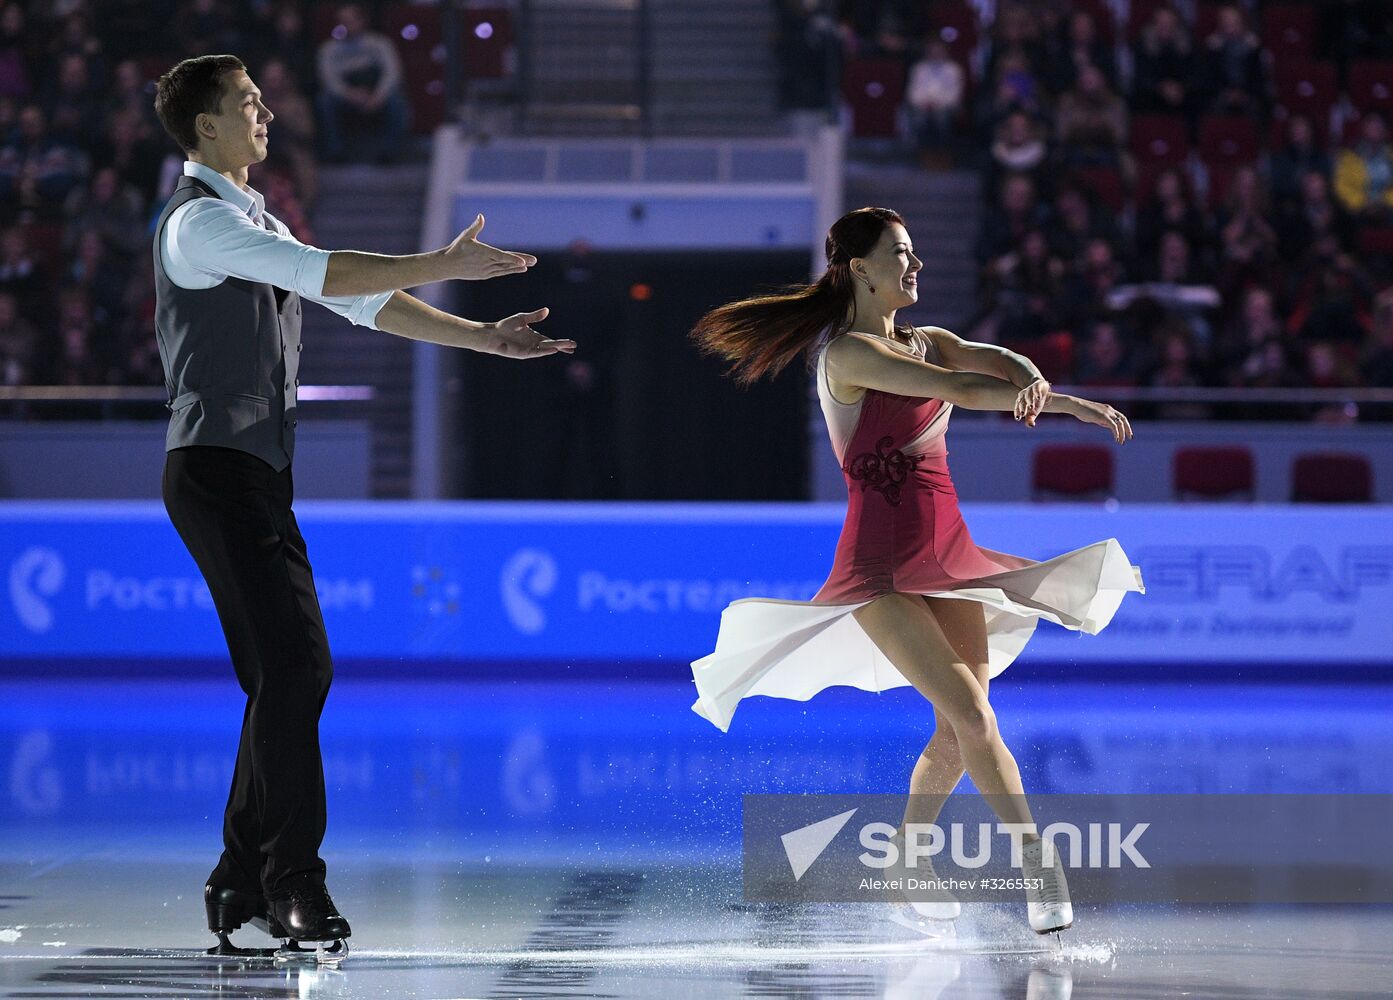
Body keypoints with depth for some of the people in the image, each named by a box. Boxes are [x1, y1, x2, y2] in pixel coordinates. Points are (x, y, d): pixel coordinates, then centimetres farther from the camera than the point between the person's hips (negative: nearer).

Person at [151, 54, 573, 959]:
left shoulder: (260, 226, 22)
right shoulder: (200, 220, -9)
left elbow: (364, 303, 20)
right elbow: (325, 273, -21)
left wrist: (485, 338, 13)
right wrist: (445, 264, -19)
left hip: (258, 476, 10)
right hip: (219, 470, -10)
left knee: (290, 676, 6)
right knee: (292, 665, -15)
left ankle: (240, 885, 10)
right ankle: (295, 883, -14)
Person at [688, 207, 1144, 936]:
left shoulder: (927, 344, 15)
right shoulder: (848, 354, -9)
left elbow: (997, 363, -4)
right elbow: (954, 387, -21)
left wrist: (1033, 382, -27)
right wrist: (1065, 401, -22)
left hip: (947, 559, 8)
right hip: (882, 566, -7)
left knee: (957, 730, 3)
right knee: (970, 714, -16)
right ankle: (1041, 870, -17)